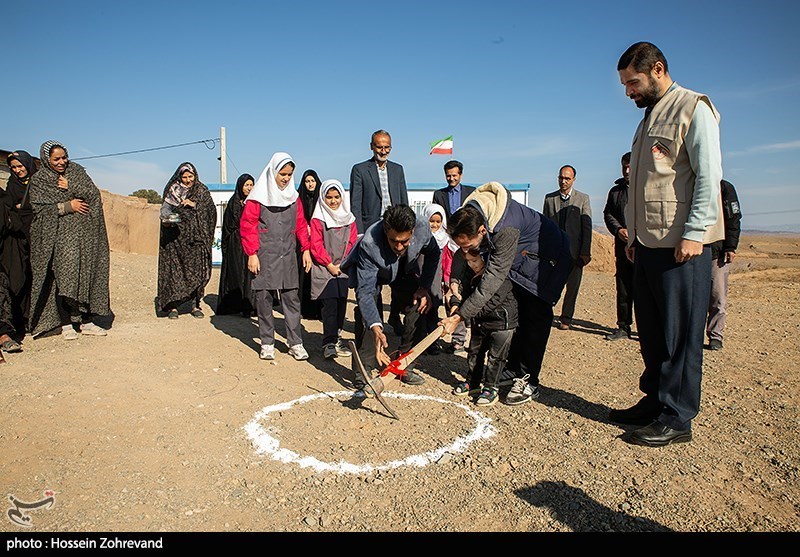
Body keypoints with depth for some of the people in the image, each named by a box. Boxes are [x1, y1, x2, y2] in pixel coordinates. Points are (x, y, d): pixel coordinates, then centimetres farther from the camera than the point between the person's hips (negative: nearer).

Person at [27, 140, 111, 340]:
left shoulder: (76, 171, 12)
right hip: (57, 236, -2)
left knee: (86, 274, -1)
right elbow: (39, 208, -4)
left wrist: (71, 187, -9)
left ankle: (86, 322, 5)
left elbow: (94, 193, 3)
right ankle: (66, 325, -2)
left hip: (82, 233, 3)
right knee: (64, 276, -9)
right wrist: (67, 206, -10)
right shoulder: (38, 180, 5)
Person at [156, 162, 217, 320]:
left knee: (197, 270, -4)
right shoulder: (171, 190, 9)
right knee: (174, 270, -4)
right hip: (176, 237, 0)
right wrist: (166, 220, -11)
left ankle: (195, 305, 5)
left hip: (196, 237, 0)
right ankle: (172, 305, 3)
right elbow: (165, 210, 9)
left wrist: (195, 205, -13)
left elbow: (211, 209, 0)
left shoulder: (202, 191, 10)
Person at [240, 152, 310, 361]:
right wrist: (251, 254, -9)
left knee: (292, 298, 2)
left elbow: (300, 224, 15)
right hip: (264, 257, -3)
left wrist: (305, 248, 6)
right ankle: (267, 343, 13)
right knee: (264, 298, 2)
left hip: (287, 256, 3)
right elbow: (247, 225, -4)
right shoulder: (258, 196, -2)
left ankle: (295, 343, 7)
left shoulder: (293, 196, 12)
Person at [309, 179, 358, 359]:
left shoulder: (348, 218, 10)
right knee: (329, 304, -9)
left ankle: (336, 336, 20)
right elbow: (316, 245, -6)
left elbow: (353, 243, 7)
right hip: (324, 269, -4)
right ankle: (329, 342, -5)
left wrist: (342, 264, -4)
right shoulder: (318, 219, -2)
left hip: (343, 270, 4)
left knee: (341, 303, 6)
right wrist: (330, 265, -11)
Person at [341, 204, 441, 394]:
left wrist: (425, 286, -16)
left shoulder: (422, 228, -32)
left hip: (405, 270, 4)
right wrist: (376, 328, -56)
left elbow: (433, 253, -8)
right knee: (366, 314, -23)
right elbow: (365, 290, -44)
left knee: (418, 306, -8)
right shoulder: (369, 244, -43)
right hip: (370, 271, -4)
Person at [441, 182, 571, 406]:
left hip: (547, 258, -8)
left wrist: (460, 316, -40)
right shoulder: (469, 215, -21)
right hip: (519, 259, 8)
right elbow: (463, 255, -5)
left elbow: (492, 279, -42)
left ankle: (529, 381, -3)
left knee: (535, 316, -11)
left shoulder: (506, 229, -43)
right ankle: (512, 370, 20)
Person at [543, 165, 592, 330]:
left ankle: (566, 319, 20)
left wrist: (585, 252, -6)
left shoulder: (583, 198, 3)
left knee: (572, 287, 6)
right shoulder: (549, 198, 9)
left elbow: (587, 227, 0)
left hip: (574, 251, -1)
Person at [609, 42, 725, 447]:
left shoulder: (693, 109, -3)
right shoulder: (649, 117, 22)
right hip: (649, 243, 8)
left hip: (681, 244, -8)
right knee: (651, 331, 11)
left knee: (680, 334, -3)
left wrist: (694, 232, -19)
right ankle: (654, 403, 21)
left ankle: (676, 419, 5)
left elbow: (708, 175, -12)